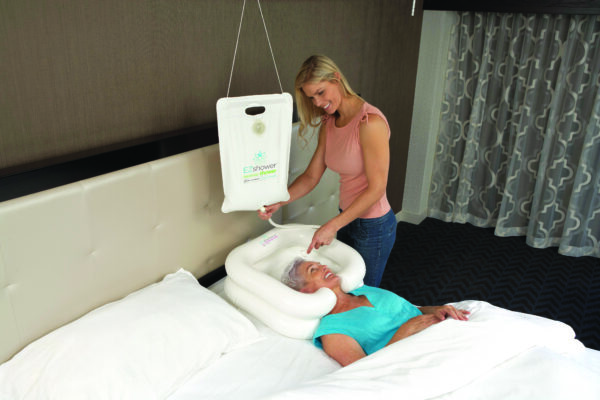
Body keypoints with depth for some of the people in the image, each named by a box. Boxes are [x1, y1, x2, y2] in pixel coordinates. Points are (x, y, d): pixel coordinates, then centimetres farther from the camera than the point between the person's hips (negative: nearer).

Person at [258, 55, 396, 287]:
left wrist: (333, 225, -26)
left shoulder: (370, 122, -23)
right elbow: (312, 176, 4)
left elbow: (376, 188, -24)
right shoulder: (329, 125, 2)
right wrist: (278, 202, -10)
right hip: (347, 218, 7)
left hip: (373, 225, -7)